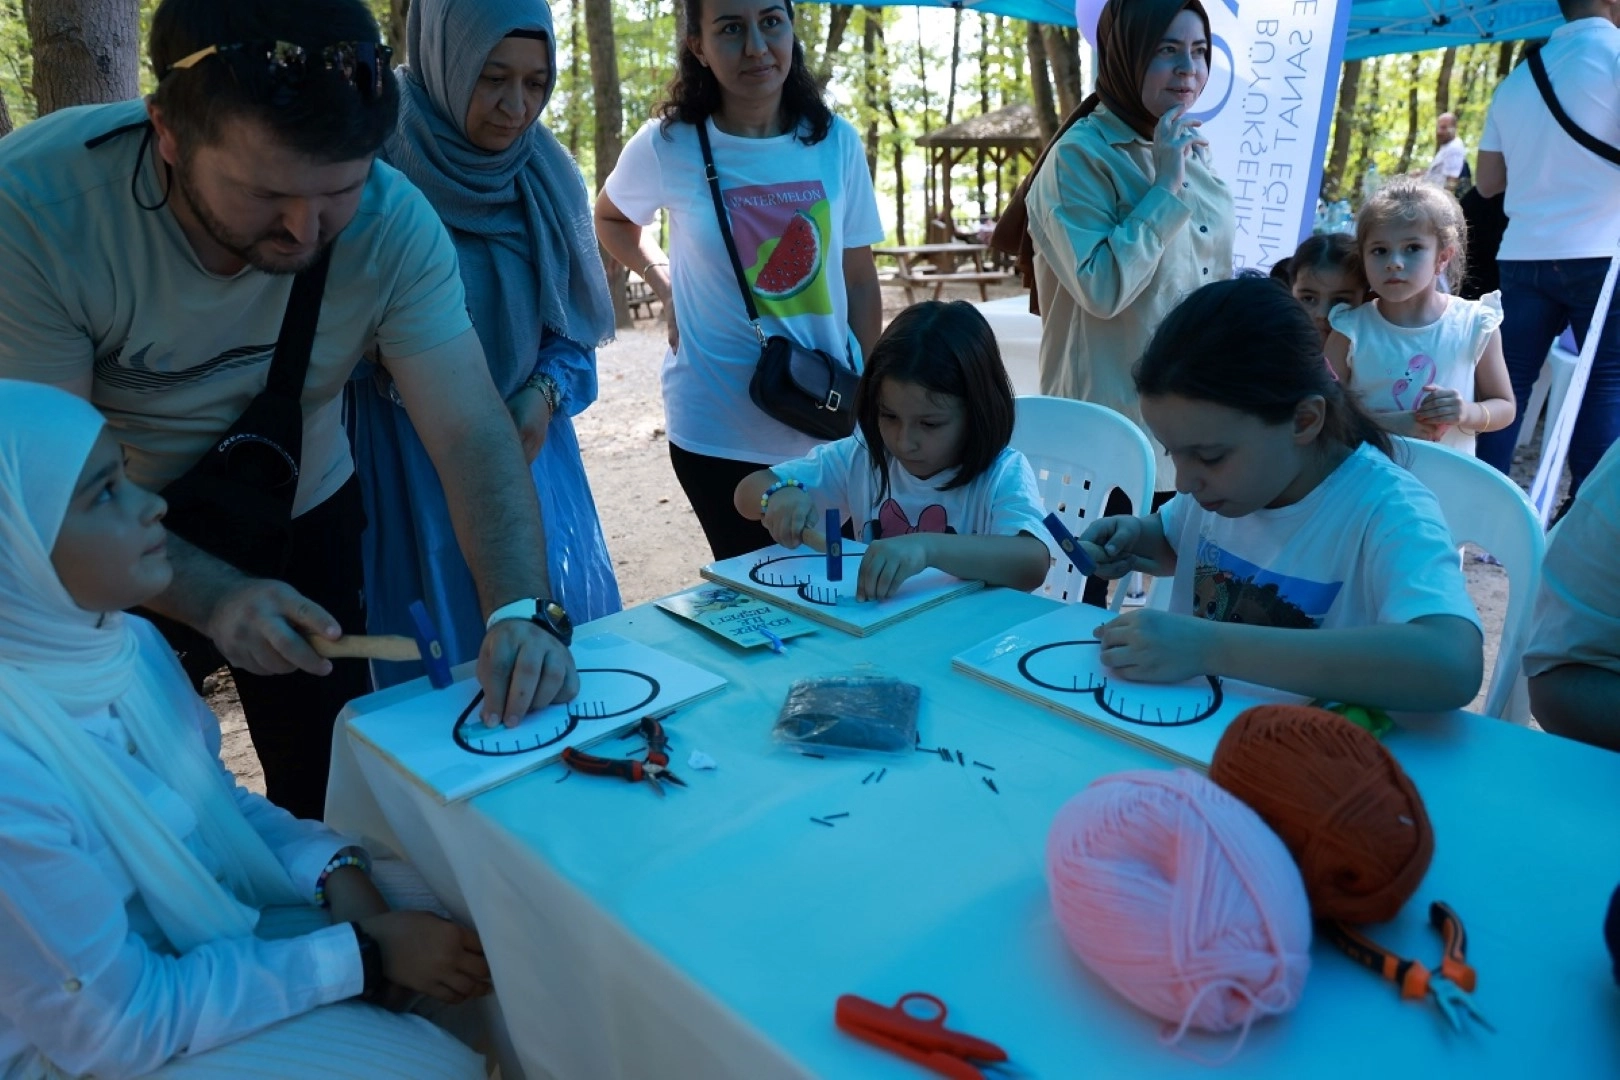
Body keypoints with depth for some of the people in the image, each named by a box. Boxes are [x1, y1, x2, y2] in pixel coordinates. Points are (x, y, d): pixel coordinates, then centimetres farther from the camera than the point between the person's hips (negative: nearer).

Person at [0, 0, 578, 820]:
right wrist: (212, 596, -42)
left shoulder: (393, 224, -25)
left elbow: (472, 435, -27)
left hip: (300, 521, 2)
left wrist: (521, 608, -42)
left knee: (332, 801, 16)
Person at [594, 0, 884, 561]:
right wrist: (665, 284, -2)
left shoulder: (836, 142, -2)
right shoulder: (666, 145, -7)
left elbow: (860, 281, 4)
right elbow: (610, 219, 14)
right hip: (717, 429, -2)